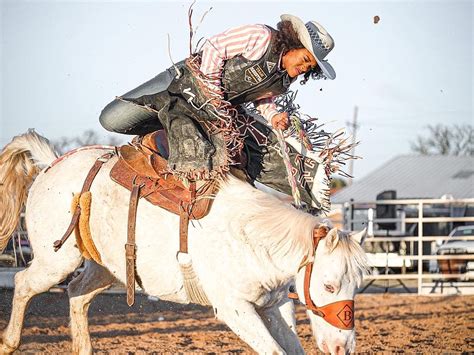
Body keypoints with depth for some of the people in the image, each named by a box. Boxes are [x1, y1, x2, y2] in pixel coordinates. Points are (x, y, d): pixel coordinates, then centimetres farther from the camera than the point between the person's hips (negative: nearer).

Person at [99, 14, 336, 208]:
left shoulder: (286, 78, 1)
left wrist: (273, 116, -9)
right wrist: (213, 97, -21)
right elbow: (213, 48, -21)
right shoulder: (261, 37, -23)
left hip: (228, 109, 6)